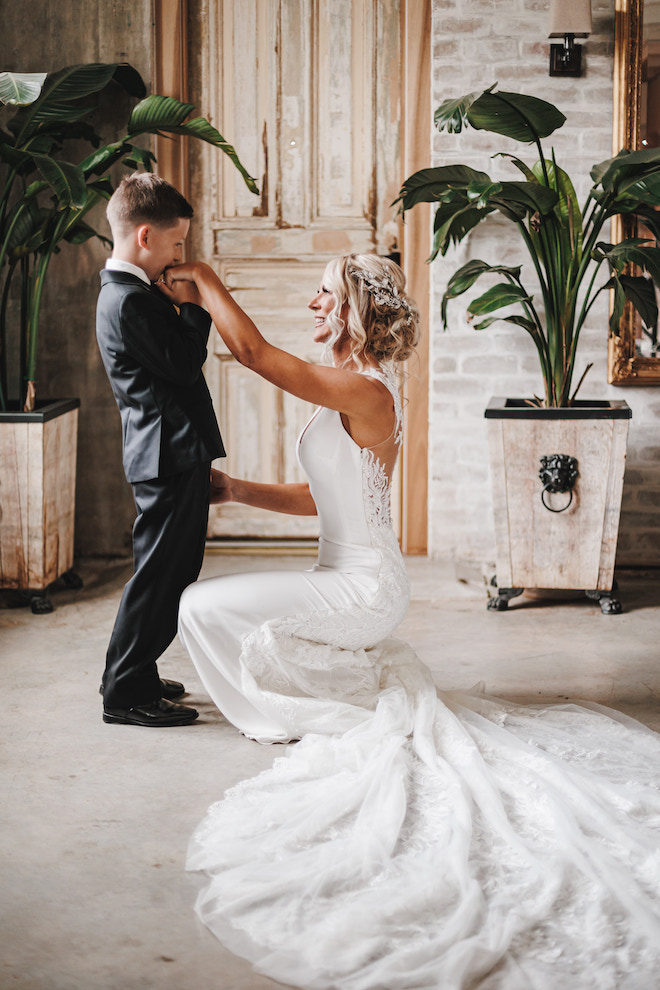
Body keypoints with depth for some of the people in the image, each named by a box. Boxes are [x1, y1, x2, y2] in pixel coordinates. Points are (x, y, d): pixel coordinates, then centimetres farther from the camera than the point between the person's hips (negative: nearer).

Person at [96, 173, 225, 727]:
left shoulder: (129, 292, 16)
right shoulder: (130, 301, -18)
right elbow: (185, 365, -19)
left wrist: (181, 308, 8)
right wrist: (194, 307, -8)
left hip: (172, 457, 11)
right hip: (171, 457, -11)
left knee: (170, 573, 18)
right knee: (159, 576, -5)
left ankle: (134, 676, 28)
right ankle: (126, 693, 3)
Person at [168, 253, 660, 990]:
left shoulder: (362, 390, -20)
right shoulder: (352, 390, 11)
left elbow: (253, 351, -23)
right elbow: (319, 498, 14)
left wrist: (205, 280, -10)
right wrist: (237, 490, 9)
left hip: (359, 590, -10)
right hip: (359, 583, 10)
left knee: (204, 607, -16)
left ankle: (294, 715, 1)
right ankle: (358, 679, 17)